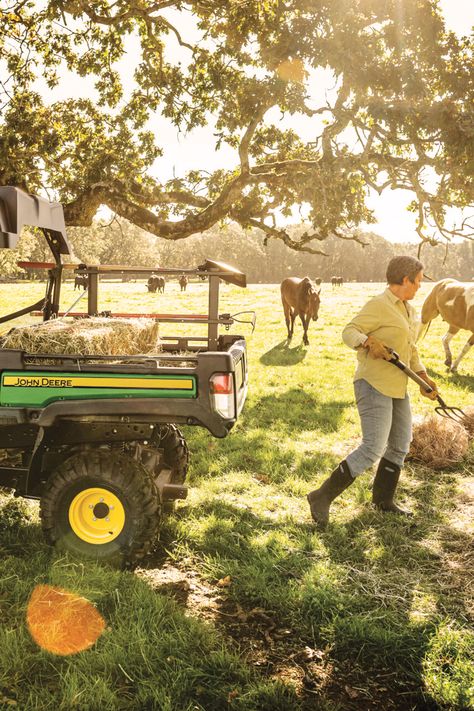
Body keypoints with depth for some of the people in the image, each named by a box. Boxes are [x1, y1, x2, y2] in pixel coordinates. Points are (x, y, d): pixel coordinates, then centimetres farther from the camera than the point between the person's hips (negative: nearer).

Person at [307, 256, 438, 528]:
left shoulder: (408, 310, 13)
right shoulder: (378, 306, -14)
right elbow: (349, 333, -19)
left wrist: (424, 377, 13)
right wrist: (369, 343, -38)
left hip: (397, 387, 10)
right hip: (374, 385, -10)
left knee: (401, 443, 18)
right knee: (372, 449, -15)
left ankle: (383, 498, 36)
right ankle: (322, 497, -6)